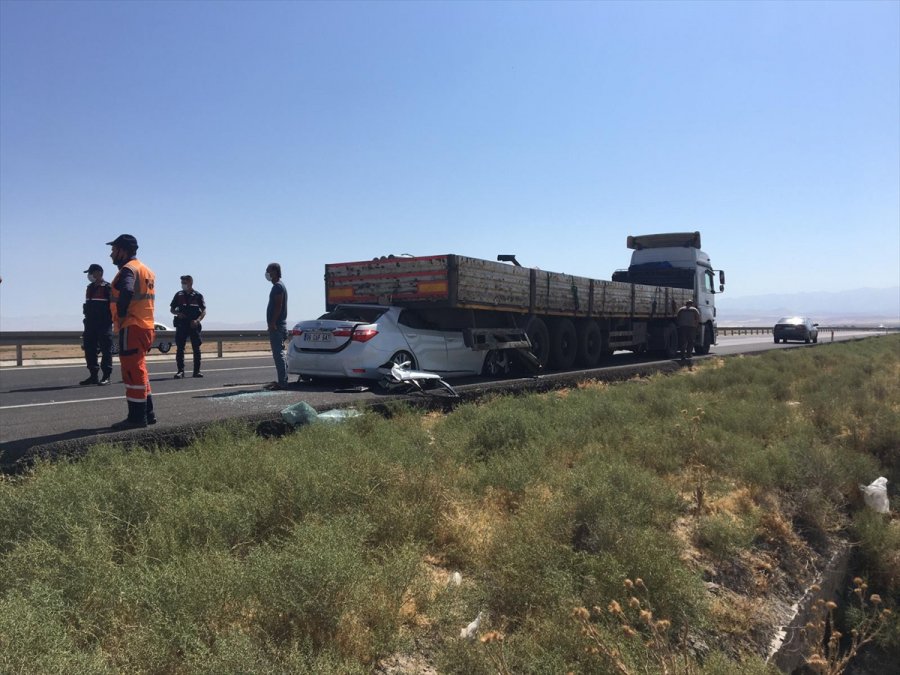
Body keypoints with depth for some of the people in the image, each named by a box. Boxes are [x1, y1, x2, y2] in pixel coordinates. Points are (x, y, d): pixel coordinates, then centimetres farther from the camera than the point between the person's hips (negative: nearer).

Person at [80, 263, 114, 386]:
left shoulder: (108, 287, -7)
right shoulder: (90, 288, 18)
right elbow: (87, 305, 22)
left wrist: (111, 320, -17)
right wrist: (87, 319, 17)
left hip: (104, 324, -8)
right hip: (90, 324, 8)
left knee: (106, 350, -3)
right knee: (89, 350, 8)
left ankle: (106, 376, 1)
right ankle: (93, 375, 16)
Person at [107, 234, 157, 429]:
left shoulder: (128, 269, -12)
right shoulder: (145, 270, 19)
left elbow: (126, 291, -32)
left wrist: (121, 315, -20)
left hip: (132, 328, -10)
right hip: (145, 326, 10)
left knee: (133, 372, -5)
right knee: (139, 371, 17)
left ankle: (137, 417, 0)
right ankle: (147, 413, 22)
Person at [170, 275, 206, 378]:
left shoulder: (198, 296, 4)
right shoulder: (179, 295, 9)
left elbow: (204, 311, 2)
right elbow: (172, 309, 14)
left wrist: (197, 320, -14)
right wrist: (177, 313, -8)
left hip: (194, 325, -1)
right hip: (181, 325, 1)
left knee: (196, 348, 2)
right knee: (180, 348, -4)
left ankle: (197, 371, 9)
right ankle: (180, 371, -1)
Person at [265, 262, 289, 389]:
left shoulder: (278, 286, -11)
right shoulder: (279, 286, 21)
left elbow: (278, 306, -20)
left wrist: (273, 323, -23)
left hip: (276, 326, -11)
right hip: (278, 325, 11)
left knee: (278, 354, -10)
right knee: (280, 354, 12)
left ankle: (282, 382, -11)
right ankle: (282, 381, 16)